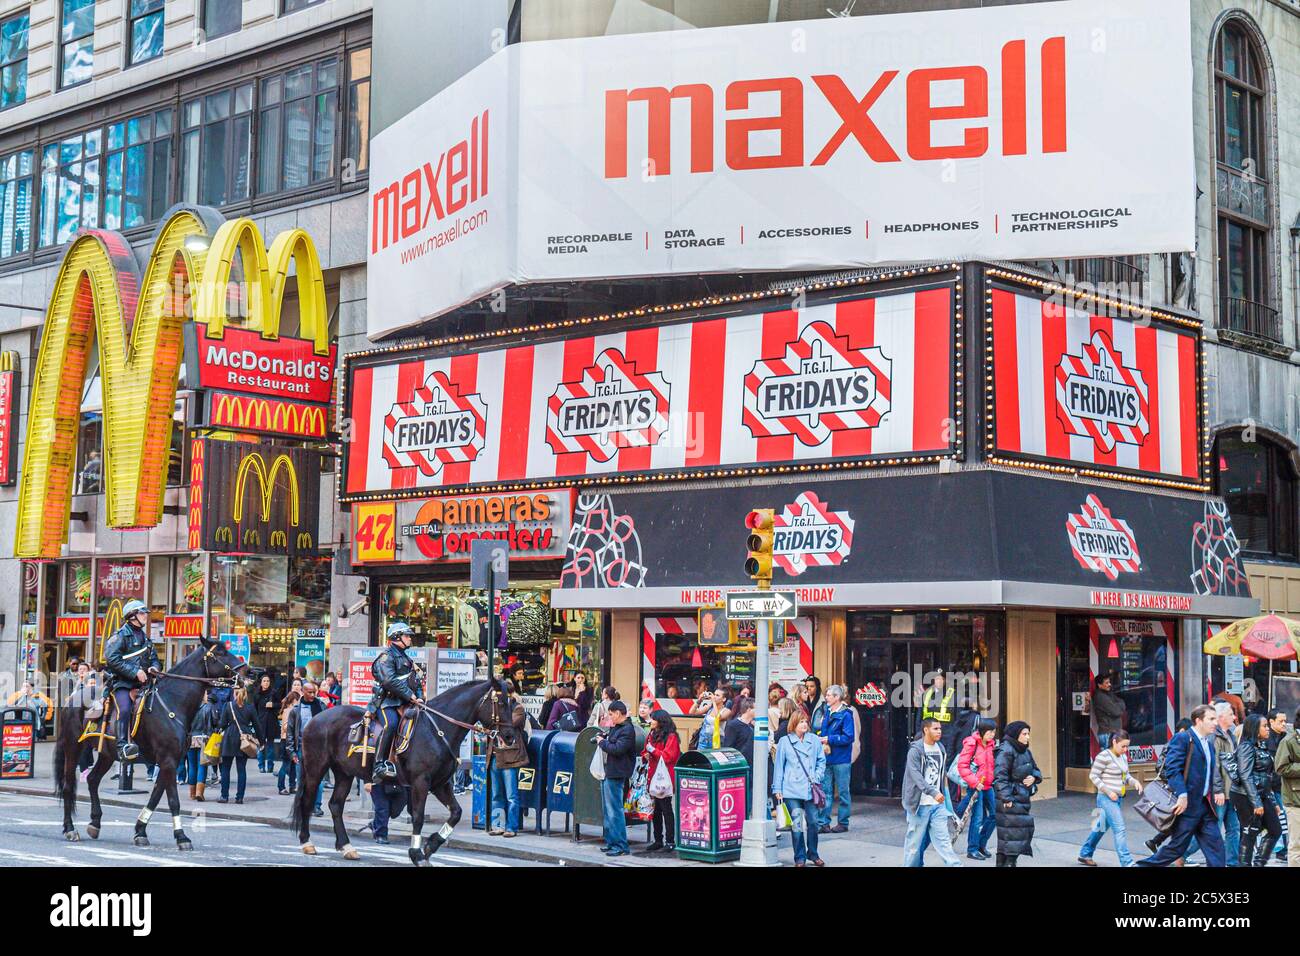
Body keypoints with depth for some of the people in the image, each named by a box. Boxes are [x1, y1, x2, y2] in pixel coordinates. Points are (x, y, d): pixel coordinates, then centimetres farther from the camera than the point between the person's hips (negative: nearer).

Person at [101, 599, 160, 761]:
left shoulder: (145, 637, 21)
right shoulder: (121, 635, -3)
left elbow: (154, 659, 26)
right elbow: (112, 658, -15)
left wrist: (155, 667, 0)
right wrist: (135, 672, -20)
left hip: (141, 682, 7)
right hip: (121, 682, -7)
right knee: (125, 709, -29)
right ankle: (123, 746, -36)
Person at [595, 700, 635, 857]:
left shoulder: (627, 730, -13)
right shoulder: (614, 728, 16)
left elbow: (617, 749, -23)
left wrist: (602, 742, -10)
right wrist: (602, 738, 4)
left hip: (615, 775, -10)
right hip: (606, 773, 10)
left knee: (614, 811, -9)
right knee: (607, 810, 16)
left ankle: (620, 845, -7)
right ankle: (611, 841, 24)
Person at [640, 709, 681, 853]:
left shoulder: (671, 737, -9)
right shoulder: (651, 735, 16)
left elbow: (668, 756, -17)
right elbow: (646, 752, 26)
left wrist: (653, 750, -13)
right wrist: (646, 755, 4)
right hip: (653, 776, 8)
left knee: (666, 809, -4)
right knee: (655, 810, 10)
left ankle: (669, 841, 1)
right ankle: (658, 840, 17)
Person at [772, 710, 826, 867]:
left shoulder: (814, 740, 7)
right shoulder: (785, 742, 3)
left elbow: (821, 761, 15)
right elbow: (779, 766, 5)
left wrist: (816, 777, -1)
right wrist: (777, 789, 2)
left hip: (810, 789, 2)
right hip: (792, 790, -2)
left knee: (812, 823, 4)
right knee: (796, 824, -4)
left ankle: (812, 854, 21)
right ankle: (800, 858, 5)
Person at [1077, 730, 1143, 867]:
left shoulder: (1123, 757, 10)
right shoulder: (1104, 756, -15)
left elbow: (1126, 775, 19)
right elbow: (1093, 776, -14)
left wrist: (1135, 782, -3)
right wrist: (1108, 791, -18)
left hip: (1118, 798, 9)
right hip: (1107, 799, -9)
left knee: (1102, 827, 17)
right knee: (1120, 829, -11)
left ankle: (1085, 854, 30)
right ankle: (1127, 862, -10)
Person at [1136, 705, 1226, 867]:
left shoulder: (1208, 744, 17)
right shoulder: (1182, 738, -10)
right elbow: (1172, 768, -19)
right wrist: (1182, 794, -26)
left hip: (1205, 804, 8)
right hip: (1187, 804, -8)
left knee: (1215, 846, 3)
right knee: (1177, 847, -2)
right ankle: (1145, 865, 12)